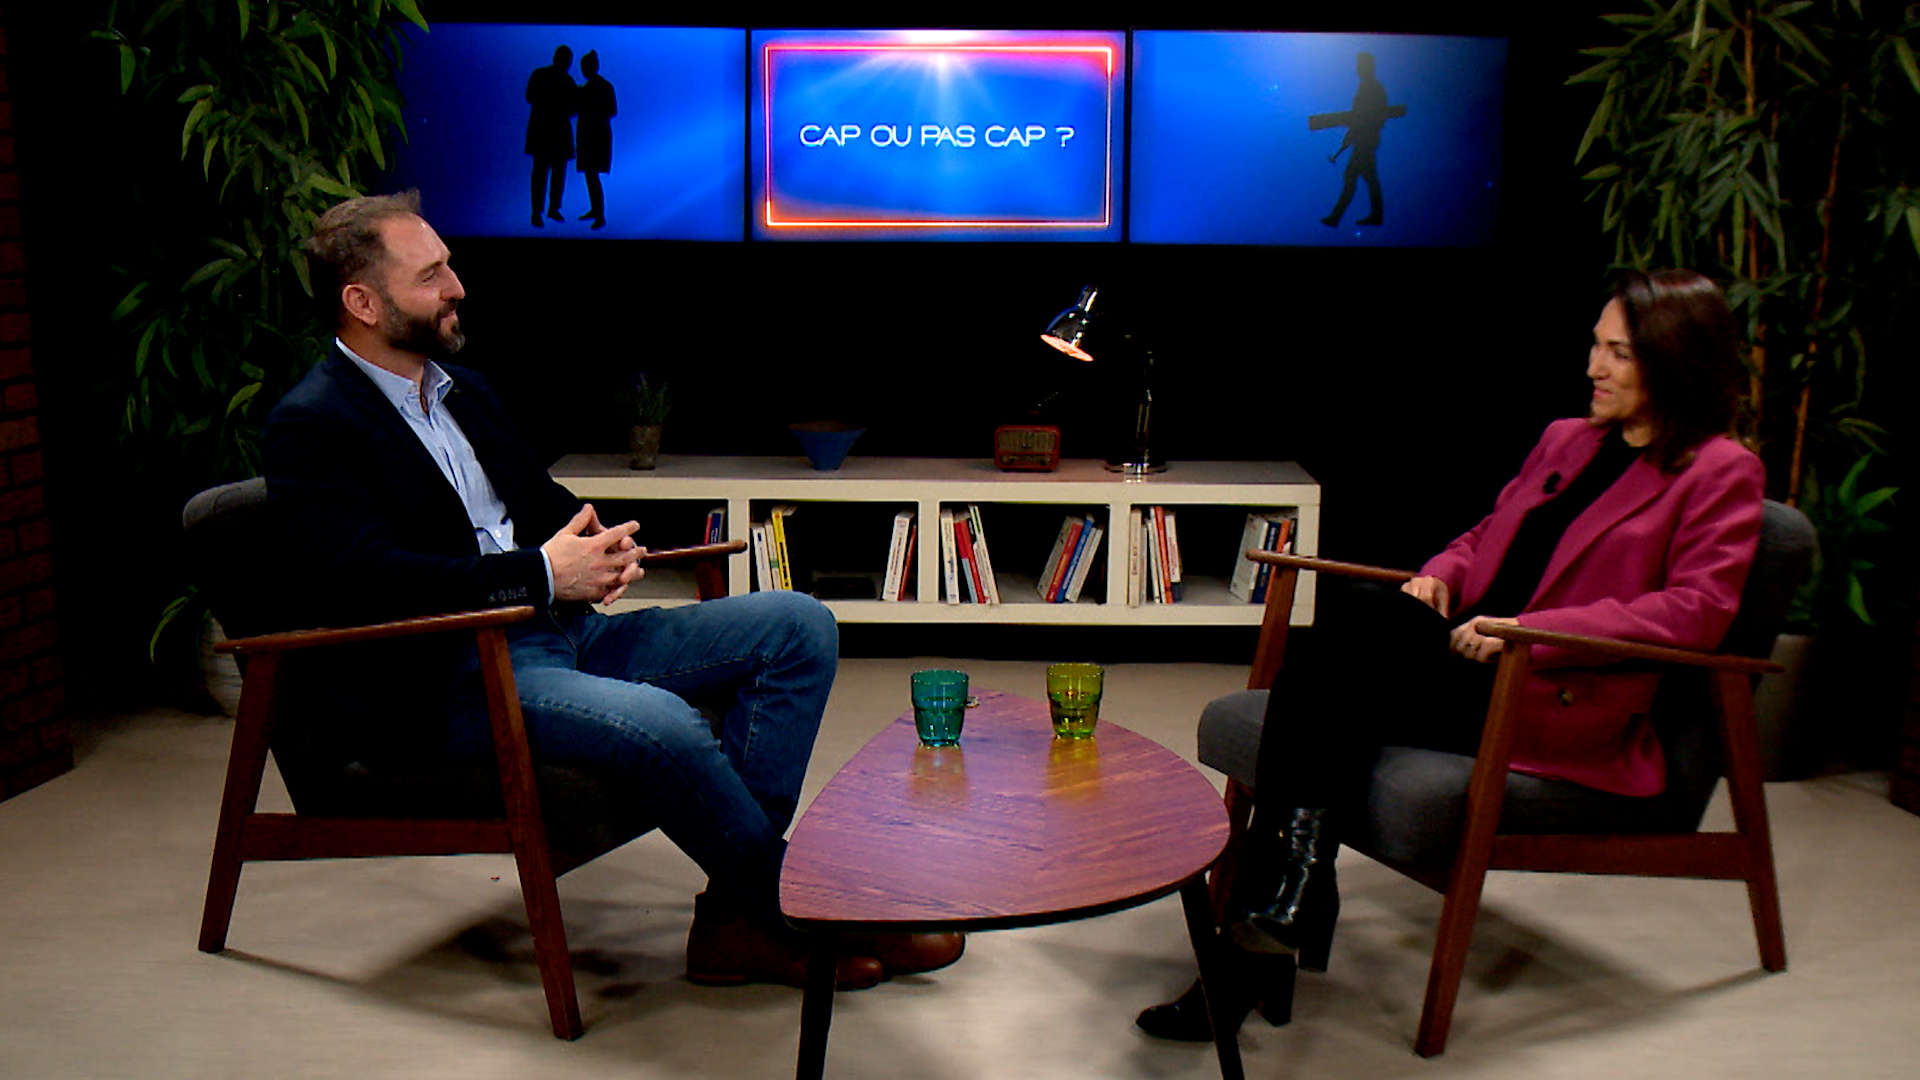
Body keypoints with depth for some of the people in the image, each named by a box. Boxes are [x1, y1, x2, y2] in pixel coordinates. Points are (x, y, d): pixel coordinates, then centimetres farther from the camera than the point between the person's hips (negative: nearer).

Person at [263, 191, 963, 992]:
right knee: (659, 723, -36)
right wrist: (543, 574, -21)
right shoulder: (310, 426, -6)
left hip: (557, 629, 9)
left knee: (800, 626, -5)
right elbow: (364, 578, -20)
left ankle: (737, 911, -13)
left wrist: (599, 548, -1)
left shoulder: (461, 389, 21)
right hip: (443, 682, -9)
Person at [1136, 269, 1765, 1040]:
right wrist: (1440, 575, 6)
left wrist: (1534, 628, -19)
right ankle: (1256, 955, -26)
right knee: (1309, 690, -26)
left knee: (1361, 614, -30)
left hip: (1561, 703, -6)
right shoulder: (1565, 439, 24)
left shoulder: (1719, 473, 3)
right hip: (1475, 662, 6)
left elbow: (1698, 608, -10)